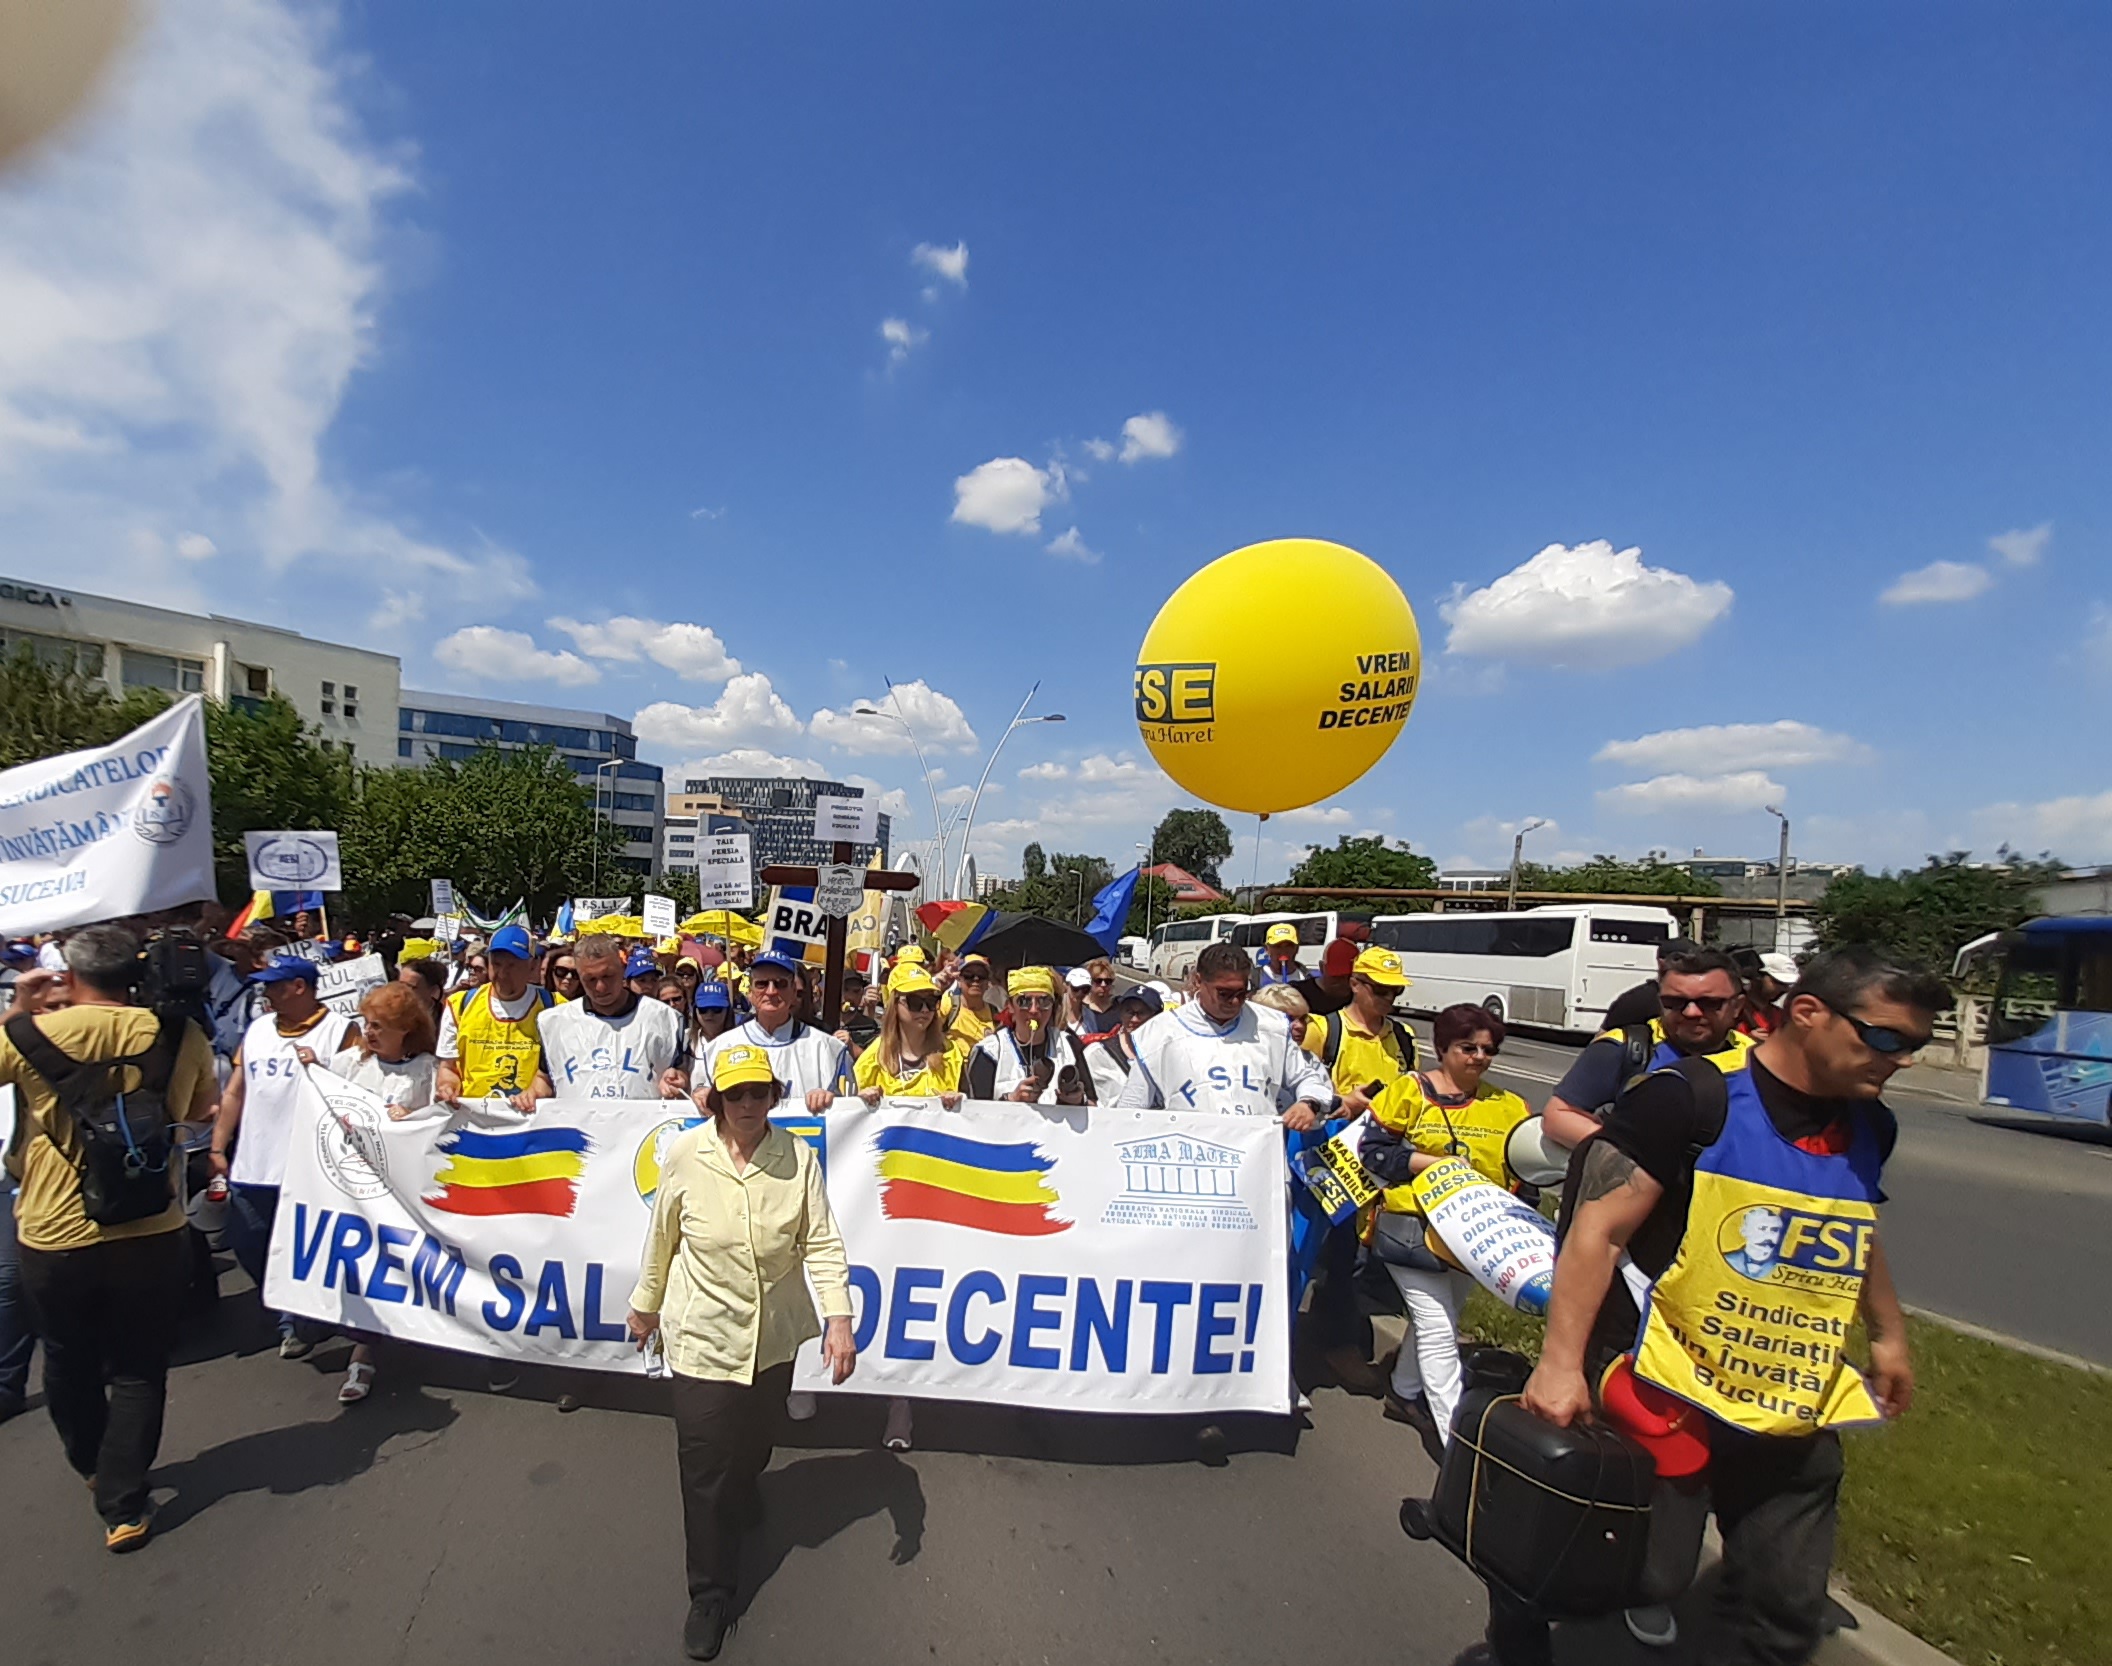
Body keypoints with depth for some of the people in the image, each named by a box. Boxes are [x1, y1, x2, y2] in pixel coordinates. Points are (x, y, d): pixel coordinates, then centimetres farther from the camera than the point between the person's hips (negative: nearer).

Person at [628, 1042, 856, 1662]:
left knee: (754, 1441, 24)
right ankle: (710, 1594, 26)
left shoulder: (797, 1157, -15)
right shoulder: (685, 1155, -15)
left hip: (774, 1334, 2)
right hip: (703, 1333, -1)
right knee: (705, 1464, 4)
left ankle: (742, 1501, 59)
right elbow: (661, 1239, -1)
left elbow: (821, 1243, -14)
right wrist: (646, 1304, 11)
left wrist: (839, 1317, -22)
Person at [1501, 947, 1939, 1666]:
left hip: (1796, 1412, 7)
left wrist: (1887, 1333, 32)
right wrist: (1561, 1362, -25)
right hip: (1668, 1394, -7)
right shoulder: (1694, 1097, -19)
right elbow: (1597, 1231, -21)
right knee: (1647, 1572, -1)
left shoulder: (1868, 1126, 4)